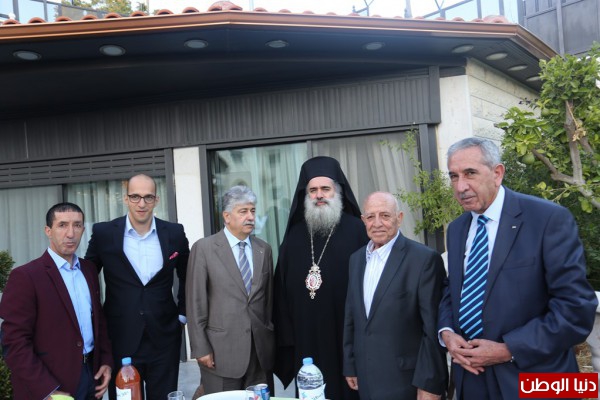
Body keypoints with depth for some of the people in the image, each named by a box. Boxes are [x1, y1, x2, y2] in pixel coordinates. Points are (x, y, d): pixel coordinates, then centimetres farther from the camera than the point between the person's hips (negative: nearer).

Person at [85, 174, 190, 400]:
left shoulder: (174, 233, -1)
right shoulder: (103, 233, -4)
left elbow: (187, 277, 13)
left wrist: (182, 313, 9)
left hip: (163, 338, 1)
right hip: (120, 338, -1)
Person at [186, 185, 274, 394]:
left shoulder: (264, 249, 8)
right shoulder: (204, 248, -4)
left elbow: (269, 298, 12)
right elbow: (195, 303, -5)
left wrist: (271, 337, 11)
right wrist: (200, 348, -7)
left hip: (261, 349, 4)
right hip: (222, 350, -3)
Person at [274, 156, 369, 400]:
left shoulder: (357, 231, -5)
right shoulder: (295, 235, 7)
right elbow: (282, 288, 8)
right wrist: (286, 336, 5)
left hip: (347, 336, -3)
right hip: (305, 340, 4)